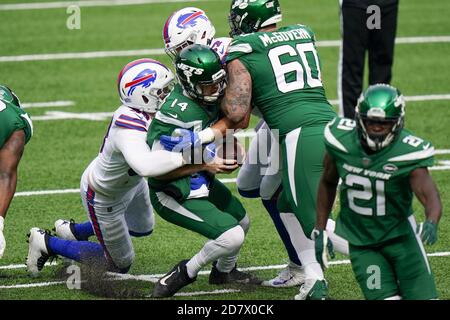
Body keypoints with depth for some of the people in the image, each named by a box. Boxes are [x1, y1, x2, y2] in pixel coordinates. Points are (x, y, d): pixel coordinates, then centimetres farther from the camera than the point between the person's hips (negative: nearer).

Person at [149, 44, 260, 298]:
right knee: (232, 237, -17)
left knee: (242, 221, 26)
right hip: (175, 195, -9)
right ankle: (185, 273, 4)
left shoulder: (210, 97, -8)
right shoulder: (176, 114, -32)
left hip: (201, 183, 9)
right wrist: (207, 164, -24)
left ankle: (224, 271, 50)